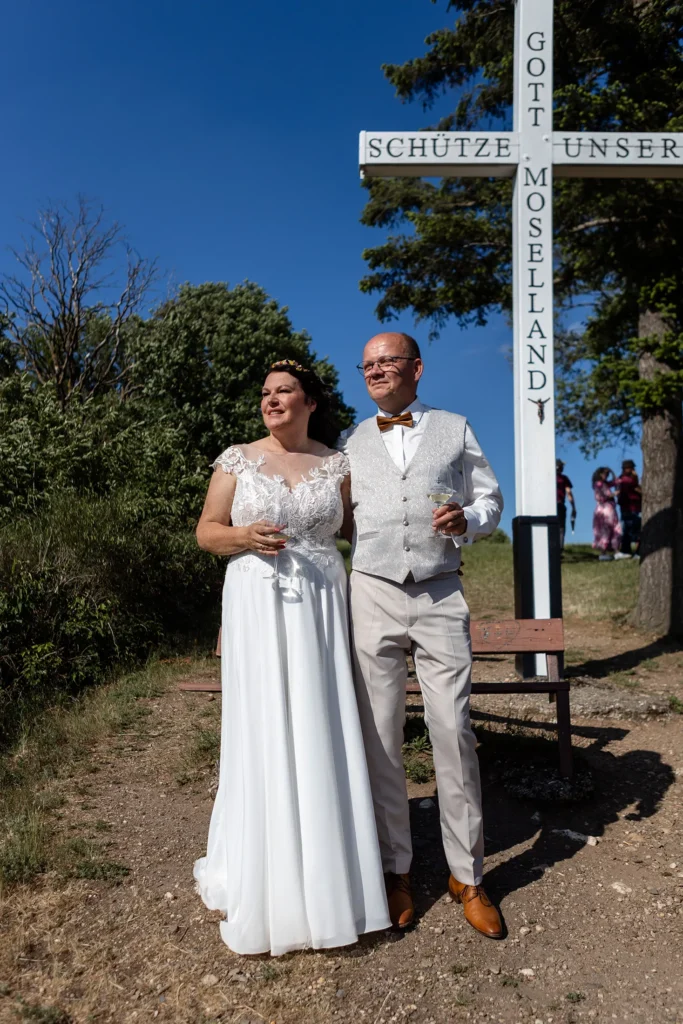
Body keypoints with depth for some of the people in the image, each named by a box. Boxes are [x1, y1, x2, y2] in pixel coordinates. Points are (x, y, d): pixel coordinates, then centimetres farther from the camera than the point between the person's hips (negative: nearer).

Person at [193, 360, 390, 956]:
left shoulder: (337, 465, 7)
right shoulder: (238, 460, 5)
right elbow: (206, 531, 6)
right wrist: (245, 536, -13)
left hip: (321, 606, 1)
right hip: (257, 608, -1)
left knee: (322, 731, 2)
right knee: (262, 732, 2)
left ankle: (327, 880, 19)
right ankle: (268, 885, 19)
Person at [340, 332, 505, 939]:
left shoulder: (455, 429, 11)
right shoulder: (351, 444, 14)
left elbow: (490, 499, 11)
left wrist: (469, 519, -10)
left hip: (441, 597, -1)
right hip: (372, 597, 1)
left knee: (454, 733, -1)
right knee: (380, 737, 5)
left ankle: (468, 876, 15)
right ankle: (396, 869, 20)